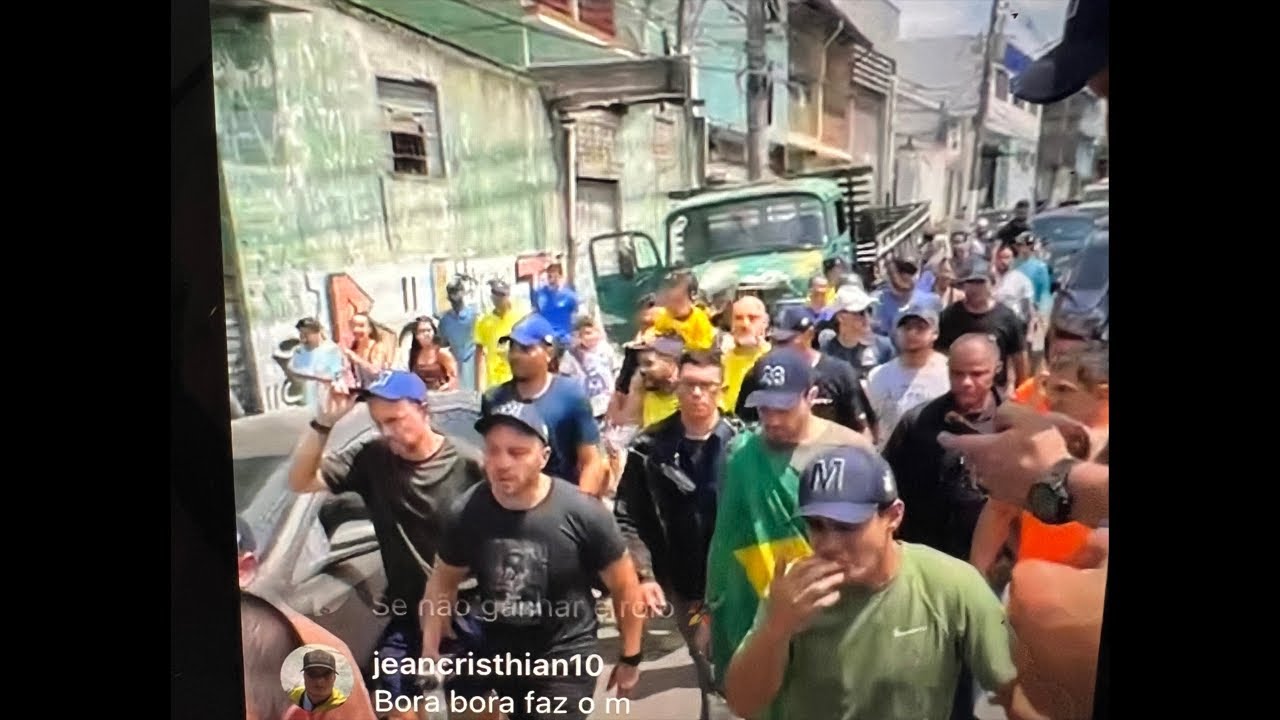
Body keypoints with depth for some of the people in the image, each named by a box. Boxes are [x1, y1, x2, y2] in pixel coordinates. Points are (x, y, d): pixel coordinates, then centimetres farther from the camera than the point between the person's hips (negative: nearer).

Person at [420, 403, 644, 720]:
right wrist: (430, 648, 3)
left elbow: (624, 586, -8)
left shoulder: (582, 514, -22)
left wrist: (630, 658, -1)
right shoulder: (464, 514, -12)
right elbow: (444, 580, 6)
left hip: (565, 655, -3)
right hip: (495, 649, 3)